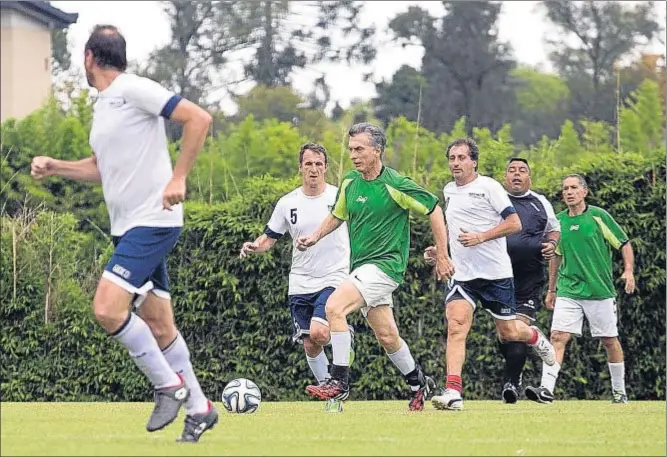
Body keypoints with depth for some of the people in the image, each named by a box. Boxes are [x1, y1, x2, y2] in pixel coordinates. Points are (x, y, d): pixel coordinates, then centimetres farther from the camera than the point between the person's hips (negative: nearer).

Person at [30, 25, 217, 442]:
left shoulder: (134, 89, -11)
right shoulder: (103, 106, 17)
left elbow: (199, 119, -16)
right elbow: (102, 168, 29)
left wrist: (178, 178, -19)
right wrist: (54, 167, 15)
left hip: (153, 221, -9)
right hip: (128, 227, 9)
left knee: (108, 307, -20)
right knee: (159, 326, 10)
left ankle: (169, 386, -7)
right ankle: (199, 409, 18)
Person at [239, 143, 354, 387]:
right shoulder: (287, 203, 3)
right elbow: (269, 238, 11)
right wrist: (254, 246, -11)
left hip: (333, 280, -4)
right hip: (300, 284, 4)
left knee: (318, 333, -25)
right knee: (310, 346, 5)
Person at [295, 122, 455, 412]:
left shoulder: (396, 185, -13)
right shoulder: (350, 182, 7)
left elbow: (433, 210, -5)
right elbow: (338, 215, 24)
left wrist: (442, 256, -3)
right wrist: (315, 237, 6)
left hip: (385, 264, -7)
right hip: (361, 266, 7)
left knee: (335, 306, -23)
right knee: (386, 336, 11)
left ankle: (339, 381, -19)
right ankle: (419, 384, 31)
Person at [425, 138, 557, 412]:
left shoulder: (488, 186, -6)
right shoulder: (448, 191, 13)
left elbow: (514, 223, -10)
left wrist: (481, 237, -20)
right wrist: (442, 249, 17)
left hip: (496, 273, -4)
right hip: (462, 274, 4)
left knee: (508, 333, 7)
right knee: (456, 327, -18)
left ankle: (535, 336, 44)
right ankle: (453, 391, -25)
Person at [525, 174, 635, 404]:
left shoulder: (598, 216, -4)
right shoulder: (558, 221, 8)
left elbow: (624, 244, 2)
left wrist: (629, 271, -13)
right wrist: (551, 290, 21)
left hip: (601, 291, -2)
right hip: (568, 291, 3)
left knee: (610, 340, 6)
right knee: (558, 337, -12)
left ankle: (619, 391, 21)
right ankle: (546, 389, -20)